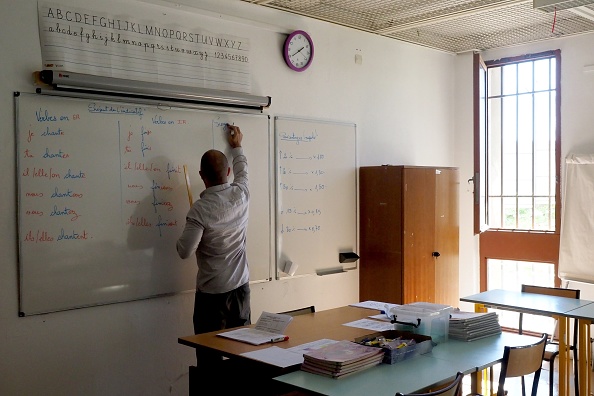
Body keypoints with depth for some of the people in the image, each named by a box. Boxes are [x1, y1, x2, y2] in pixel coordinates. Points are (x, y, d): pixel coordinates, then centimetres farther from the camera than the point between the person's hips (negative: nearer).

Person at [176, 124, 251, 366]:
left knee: (210, 356, 5)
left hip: (211, 293, -5)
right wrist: (237, 146, 35)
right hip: (240, 286, 5)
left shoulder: (200, 210, -19)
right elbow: (242, 172, 19)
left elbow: (184, 252, -15)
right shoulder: (241, 195, -4)